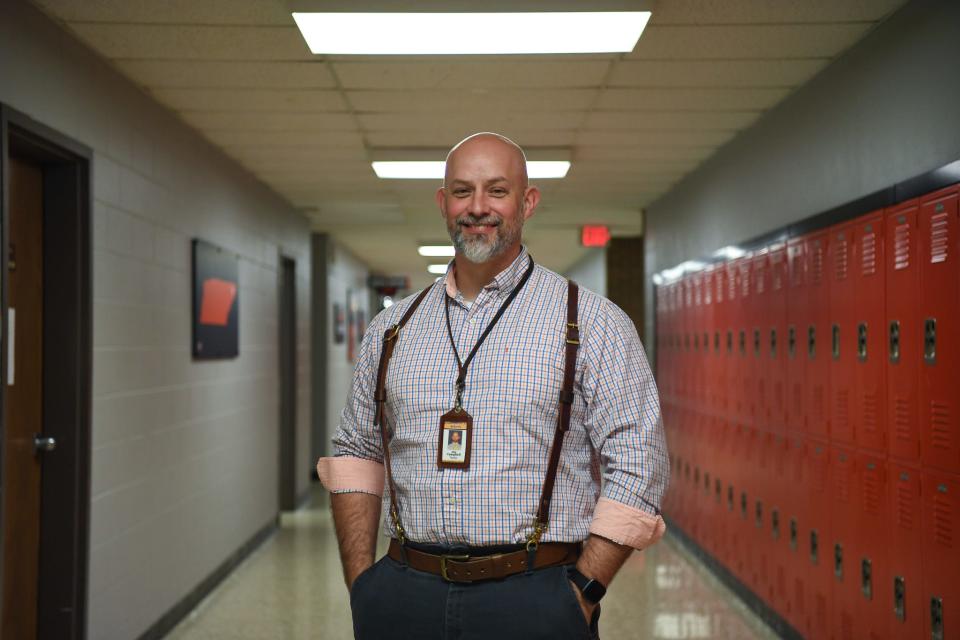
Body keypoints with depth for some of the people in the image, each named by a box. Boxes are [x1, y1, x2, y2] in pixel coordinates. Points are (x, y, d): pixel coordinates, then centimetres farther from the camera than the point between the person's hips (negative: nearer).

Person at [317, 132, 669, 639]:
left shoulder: (591, 322, -2)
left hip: (532, 598, -3)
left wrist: (581, 595, -13)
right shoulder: (393, 328, 10)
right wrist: (361, 585, 5)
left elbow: (637, 463, -7)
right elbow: (355, 452, 15)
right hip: (405, 597, 3)